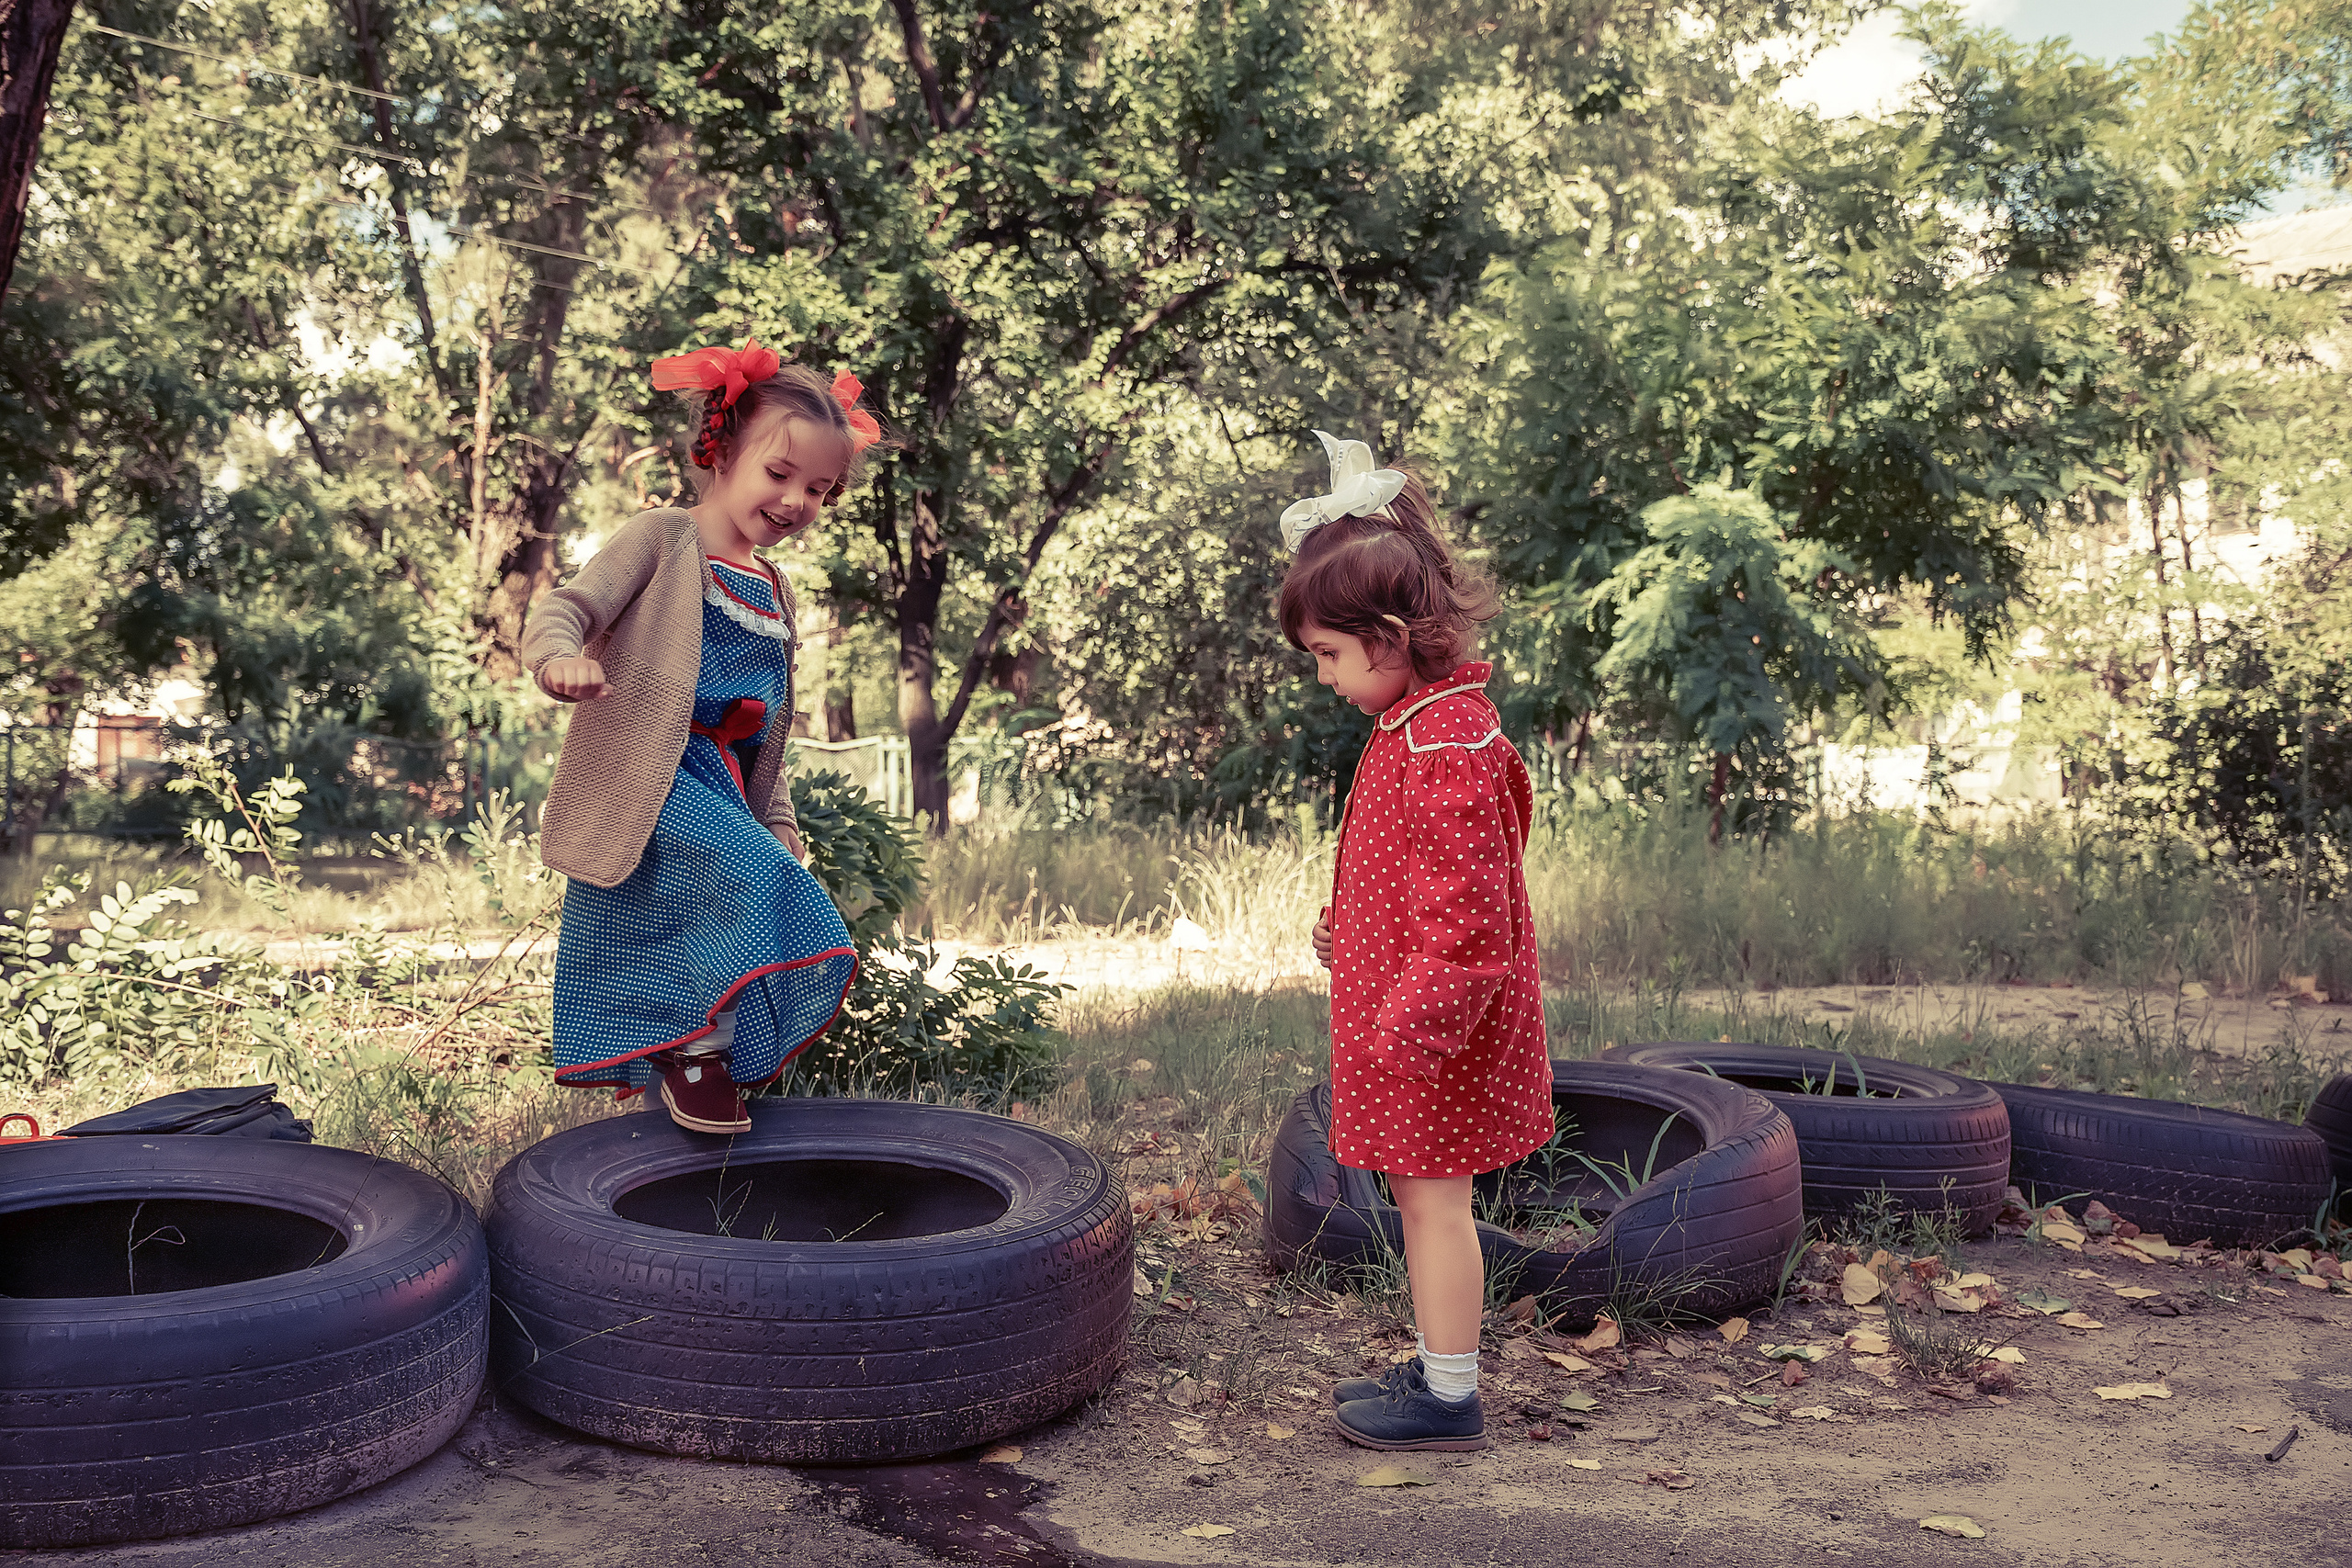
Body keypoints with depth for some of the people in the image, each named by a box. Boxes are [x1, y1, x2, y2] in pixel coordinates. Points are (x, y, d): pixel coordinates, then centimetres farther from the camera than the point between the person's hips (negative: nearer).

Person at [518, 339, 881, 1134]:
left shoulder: (773, 592, 22)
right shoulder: (662, 538, 1)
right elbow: (566, 607, -9)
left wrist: (778, 821, 21)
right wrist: (560, 659, -33)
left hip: (721, 782, 8)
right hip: (646, 776, -8)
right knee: (749, 877, -28)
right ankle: (698, 1041, -17)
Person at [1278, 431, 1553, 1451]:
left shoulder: (1448, 745, -22)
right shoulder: (1414, 721, 10)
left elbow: (1462, 913, -25)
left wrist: (1415, 1021, -25)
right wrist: (1344, 939, 31)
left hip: (1432, 1022, -10)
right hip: (1397, 1007, 10)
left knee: (1433, 1199, 1)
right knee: (1420, 1197, 17)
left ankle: (1451, 1401, 13)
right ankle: (1435, 1368, 30)